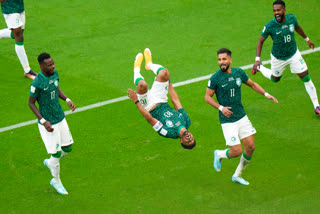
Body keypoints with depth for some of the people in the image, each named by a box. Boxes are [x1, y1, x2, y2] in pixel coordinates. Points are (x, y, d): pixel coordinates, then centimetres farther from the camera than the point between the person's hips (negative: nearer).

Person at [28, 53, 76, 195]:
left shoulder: (54, 74, -3)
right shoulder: (37, 83, -25)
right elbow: (31, 103, -14)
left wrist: (67, 100, -1)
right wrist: (43, 121, -20)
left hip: (60, 118, 7)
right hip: (48, 123, -7)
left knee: (68, 148, 13)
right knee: (56, 153, 2)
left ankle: (50, 162, 42)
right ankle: (56, 181, 26)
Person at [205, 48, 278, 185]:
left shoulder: (239, 72, 0)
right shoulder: (215, 78, -13)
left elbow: (252, 84, 17)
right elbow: (207, 97, -6)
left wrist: (266, 94, 5)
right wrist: (221, 107, -19)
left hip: (242, 116, 5)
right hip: (228, 121, -5)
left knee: (250, 147, 4)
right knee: (237, 151, -9)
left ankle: (237, 175, 23)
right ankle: (219, 155, 25)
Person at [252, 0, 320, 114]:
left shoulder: (291, 18, -17)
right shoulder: (269, 26, -27)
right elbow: (260, 41, -14)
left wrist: (307, 39, 22)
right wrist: (257, 60, -21)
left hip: (294, 54, 2)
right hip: (278, 58, -2)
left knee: (306, 78, -1)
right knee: (275, 79, 21)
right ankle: (259, 67, 49)